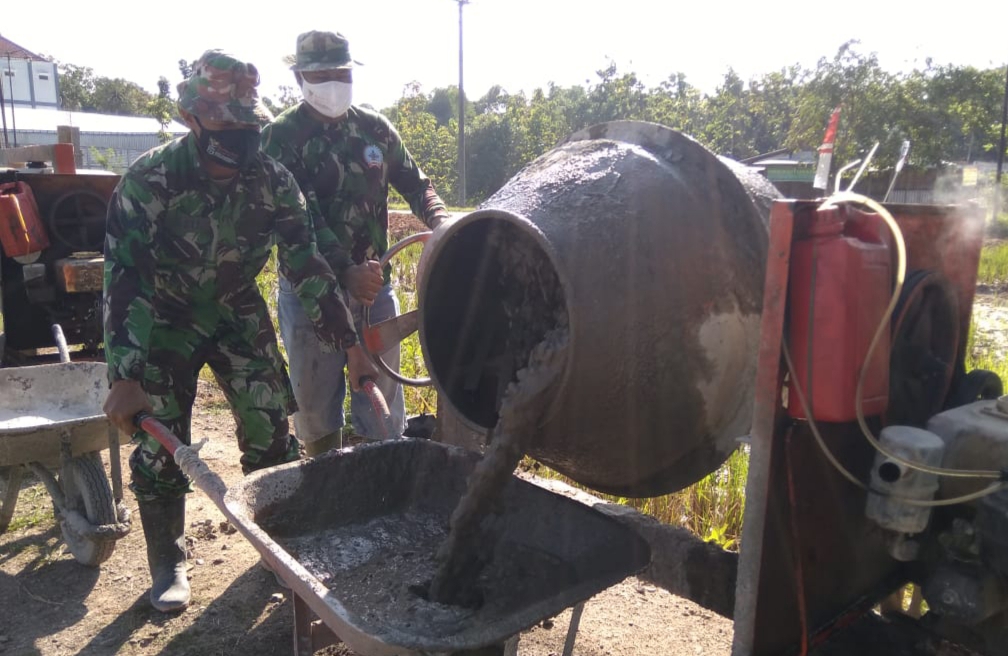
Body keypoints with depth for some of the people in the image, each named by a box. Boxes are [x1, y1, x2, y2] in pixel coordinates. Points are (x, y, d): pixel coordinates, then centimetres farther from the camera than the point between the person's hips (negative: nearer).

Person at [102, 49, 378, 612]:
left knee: (270, 430, -1)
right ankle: (169, 565, 21)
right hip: (166, 321, -2)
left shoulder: (273, 180, -17)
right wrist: (124, 377, -30)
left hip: (239, 313, 2)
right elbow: (122, 280, -24)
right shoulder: (149, 181, -25)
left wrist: (351, 345, -17)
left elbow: (307, 265, -13)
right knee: (160, 445, -1)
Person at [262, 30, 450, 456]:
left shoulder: (374, 128, 7)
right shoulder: (281, 138, -6)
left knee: (383, 395, 11)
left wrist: (440, 222, -9)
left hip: (373, 284, 3)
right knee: (316, 403, 10)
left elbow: (415, 185, 13)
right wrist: (344, 273, -28)